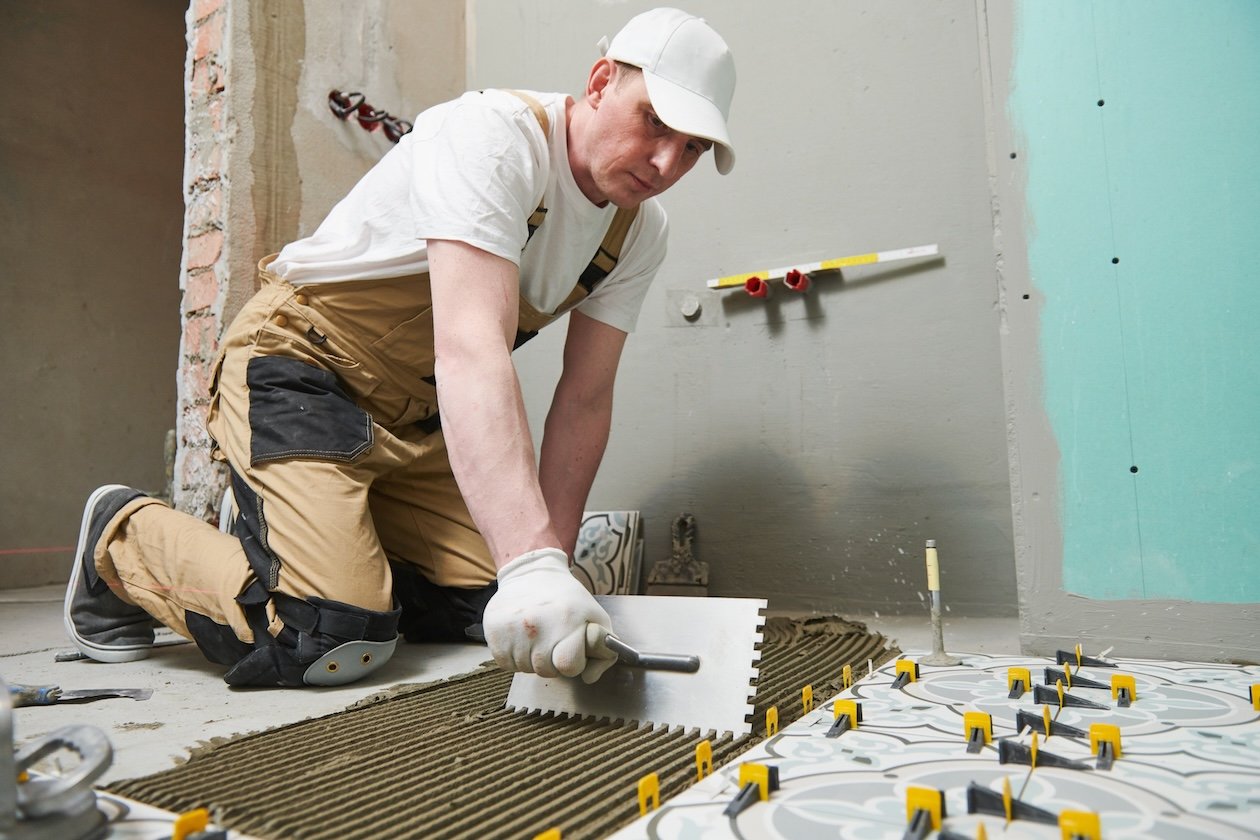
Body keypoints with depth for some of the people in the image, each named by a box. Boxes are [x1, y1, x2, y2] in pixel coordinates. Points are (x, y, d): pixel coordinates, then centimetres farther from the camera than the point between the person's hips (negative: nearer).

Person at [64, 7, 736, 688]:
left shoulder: (638, 233, -1)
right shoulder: (495, 135, -24)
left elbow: (584, 400, -3)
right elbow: (471, 348, -37)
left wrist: (551, 568, -10)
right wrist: (533, 562, -46)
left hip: (417, 413, 7)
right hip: (301, 369, -7)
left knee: (494, 612, -1)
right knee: (334, 642, -20)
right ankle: (125, 536, 7)